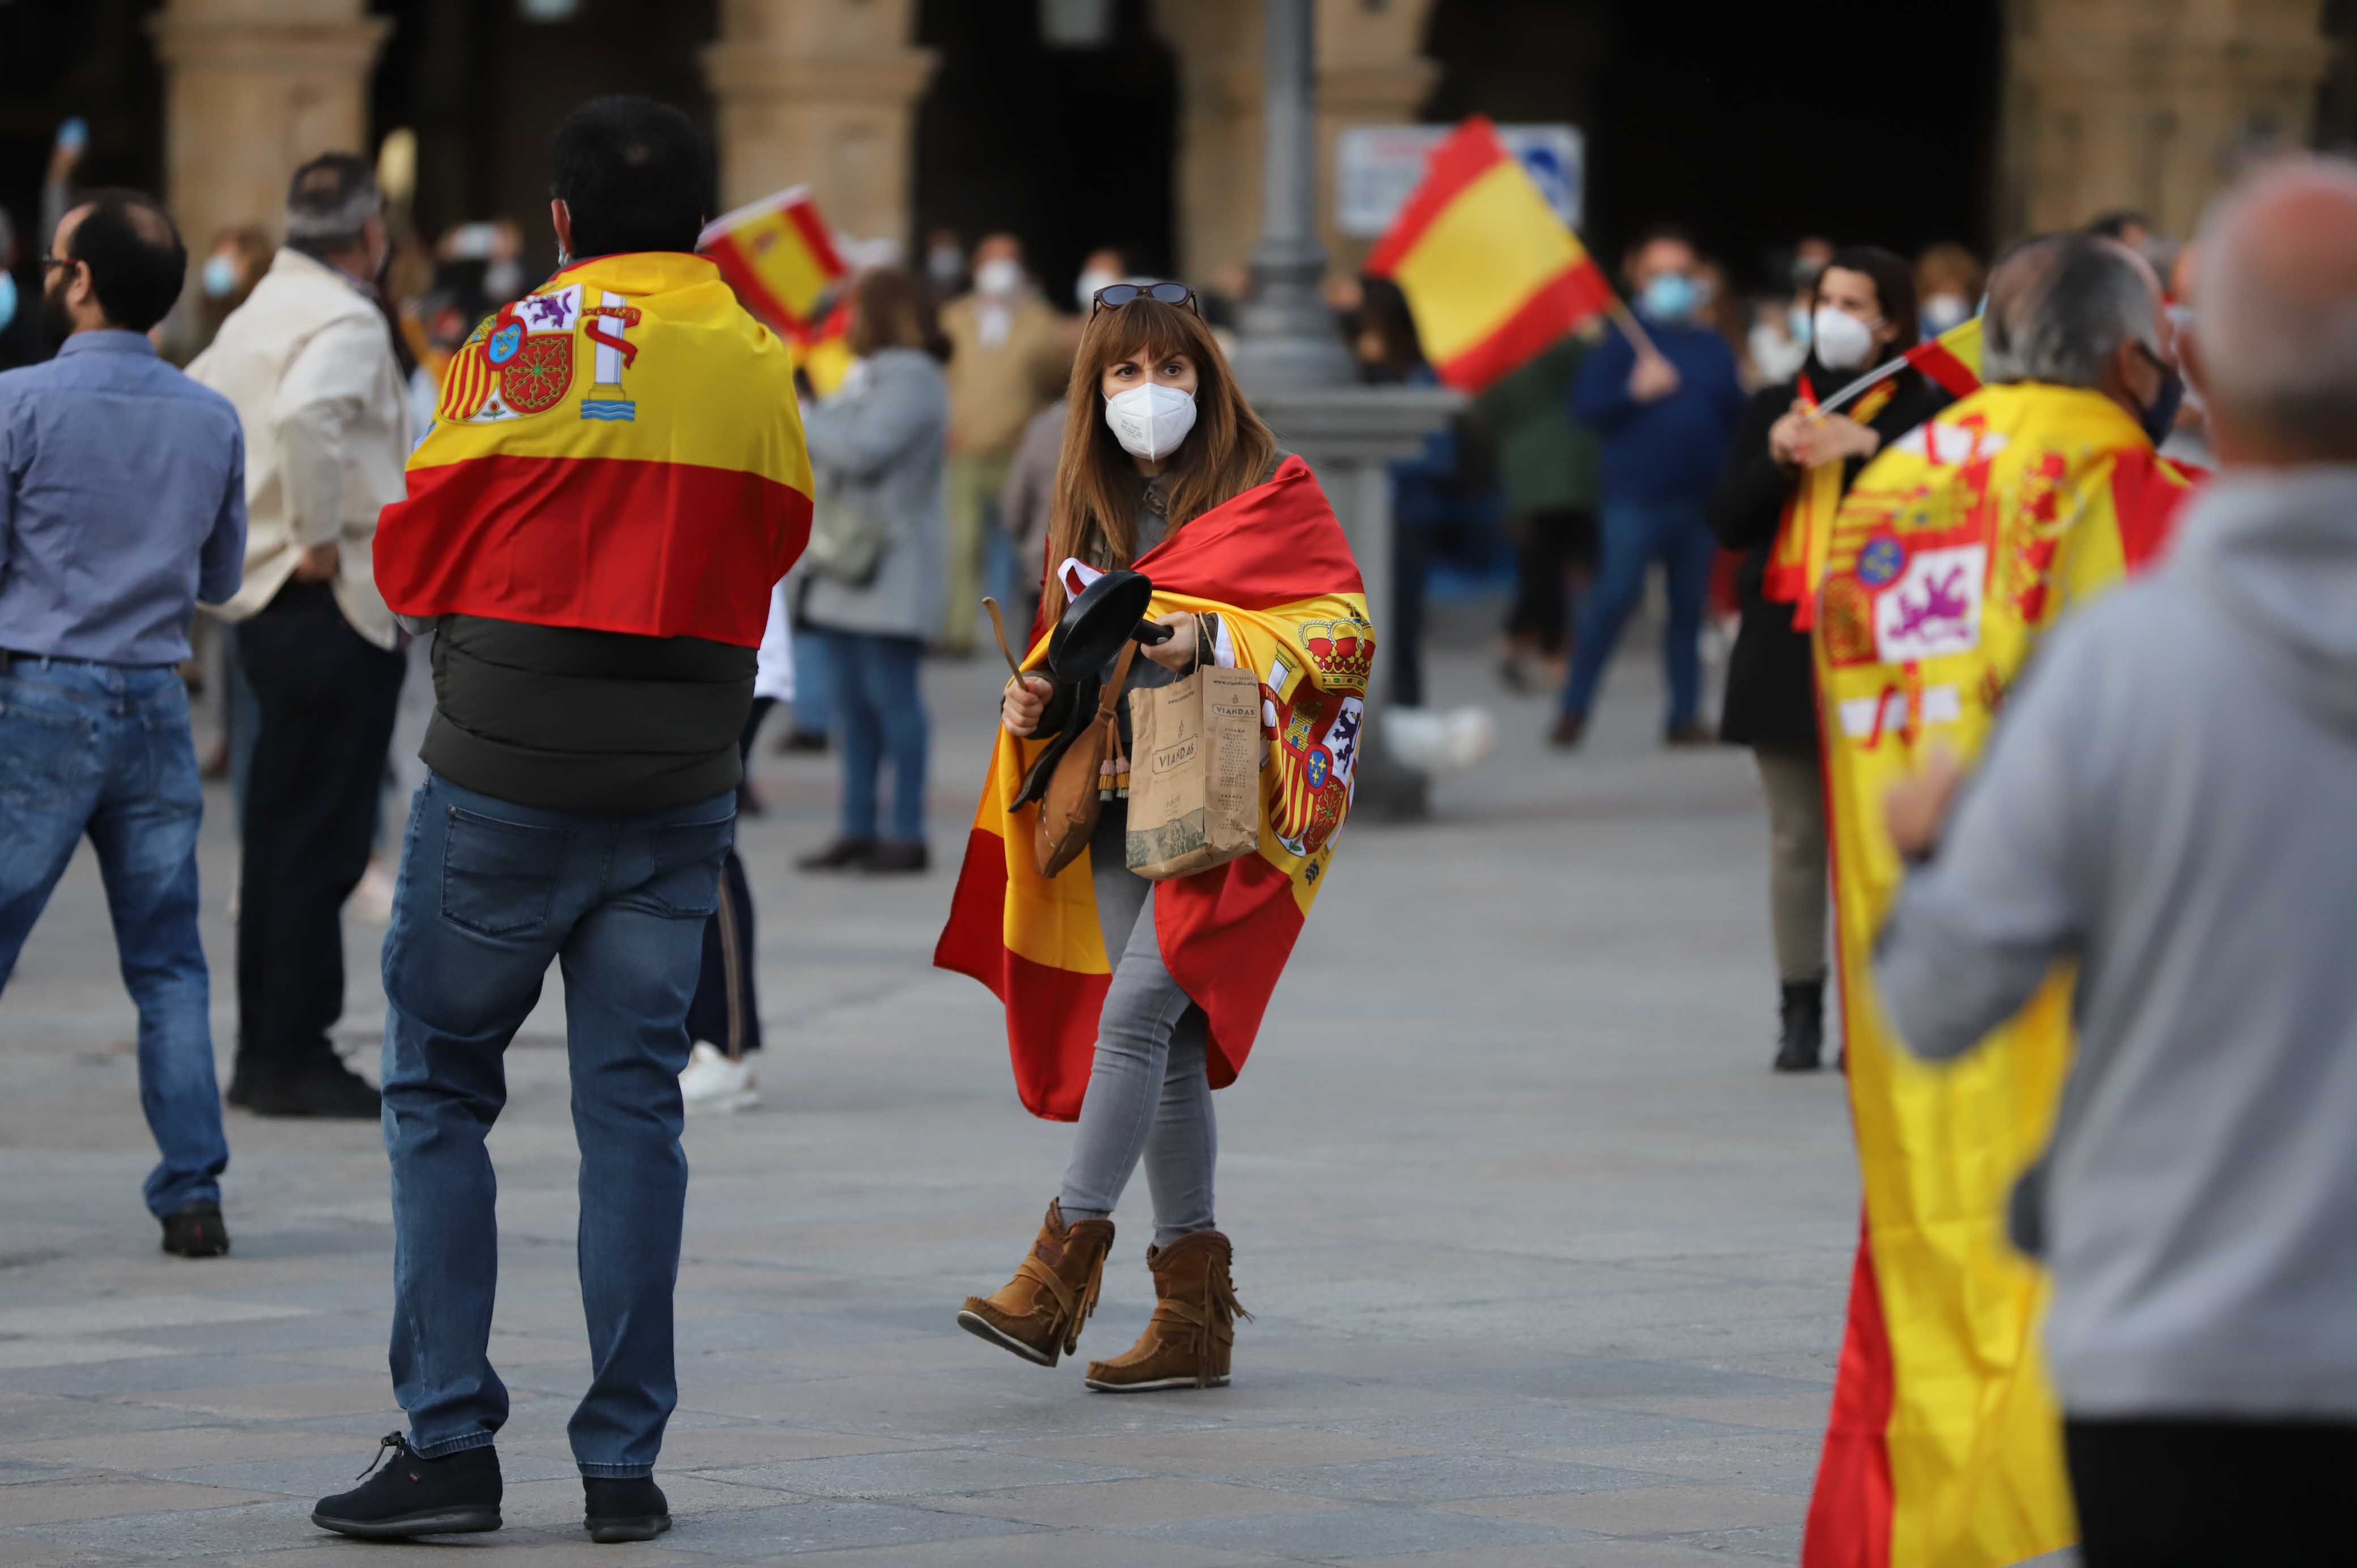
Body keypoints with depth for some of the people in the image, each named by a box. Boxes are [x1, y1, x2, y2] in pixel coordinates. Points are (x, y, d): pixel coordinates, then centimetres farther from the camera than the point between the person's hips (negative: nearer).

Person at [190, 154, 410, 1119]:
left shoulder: (257, 316, 15)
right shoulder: (343, 321, -14)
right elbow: (306, 414, -34)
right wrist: (321, 536, -23)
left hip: (269, 605, 10)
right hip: (335, 608, -9)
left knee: (282, 836, 13)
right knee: (322, 842, -5)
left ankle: (267, 1054, 18)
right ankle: (294, 1057, -4)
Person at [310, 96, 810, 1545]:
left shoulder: (525, 345, -8)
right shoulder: (759, 366, 2)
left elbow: (413, 561, -1)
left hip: (506, 779, -3)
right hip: (681, 794, 3)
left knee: (441, 1096, 7)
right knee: (635, 1109, 7)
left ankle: (451, 1442, 1)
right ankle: (625, 1463, 5)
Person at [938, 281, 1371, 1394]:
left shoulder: (1271, 494, 0)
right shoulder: (1088, 512, 17)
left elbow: (1343, 628, -7)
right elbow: (1069, 656, 25)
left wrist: (1213, 642, -20)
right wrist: (1036, 705, 3)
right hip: (1119, 809, 6)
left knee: (1137, 1009, -19)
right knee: (1168, 1049, 3)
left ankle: (1064, 1269, -19)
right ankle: (1193, 1313, 5)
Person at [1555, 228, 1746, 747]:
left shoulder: (1714, 349, 12)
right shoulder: (1625, 341, 0)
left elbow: (1736, 419, 16)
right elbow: (1584, 404, -5)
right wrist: (1636, 392, -17)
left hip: (1700, 502, 4)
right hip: (1636, 495, -4)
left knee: (1690, 605, 7)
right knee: (1615, 594, -11)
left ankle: (1685, 715, 14)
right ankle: (1574, 708, -2)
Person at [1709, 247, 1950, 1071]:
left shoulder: (1921, 412, 2)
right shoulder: (1775, 407, 16)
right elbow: (1728, 521, 9)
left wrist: (1866, 447, -18)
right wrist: (1775, 459, -7)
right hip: (1785, 646, 4)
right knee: (1796, 837, 5)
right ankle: (1800, 1012, 9)